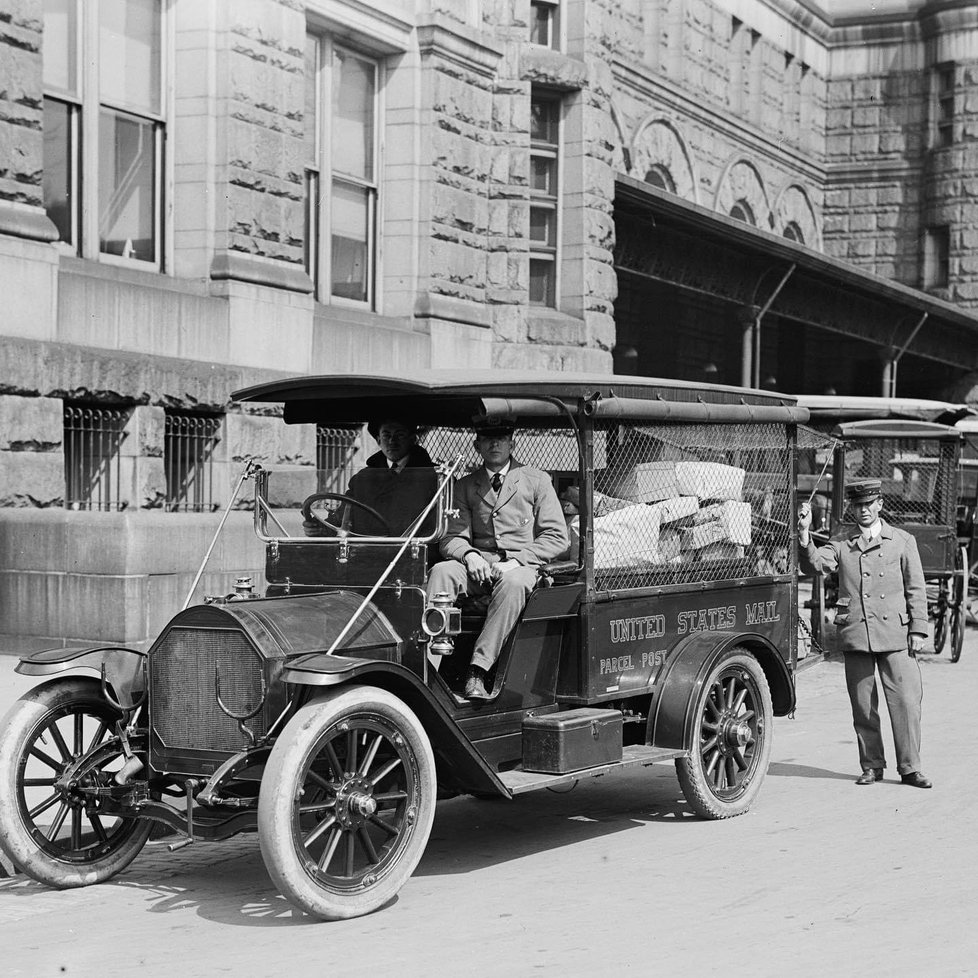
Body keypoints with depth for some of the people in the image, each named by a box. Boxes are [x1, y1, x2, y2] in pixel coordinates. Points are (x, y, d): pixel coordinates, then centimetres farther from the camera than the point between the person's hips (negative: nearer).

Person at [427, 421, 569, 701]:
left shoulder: (536, 481, 9)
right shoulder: (465, 486, 18)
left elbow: (557, 538, 1)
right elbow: (452, 538, 10)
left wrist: (514, 561, -12)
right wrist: (468, 555, -14)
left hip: (522, 566, -3)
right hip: (478, 567, 3)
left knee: (513, 582, -38)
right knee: (441, 571, -28)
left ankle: (477, 670, -41)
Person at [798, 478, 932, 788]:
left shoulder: (903, 541, 9)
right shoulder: (841, 546, 11)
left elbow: (915, 589, 8)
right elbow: (814, 564, -6)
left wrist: (918, 629, 2)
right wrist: (805, 533, -21)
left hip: (895, 634, -1)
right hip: (856, 635, 1)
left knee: (906, 701, -5)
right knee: (862, 706, 6)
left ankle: (910, 767, 4)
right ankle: (871, 766, 17)